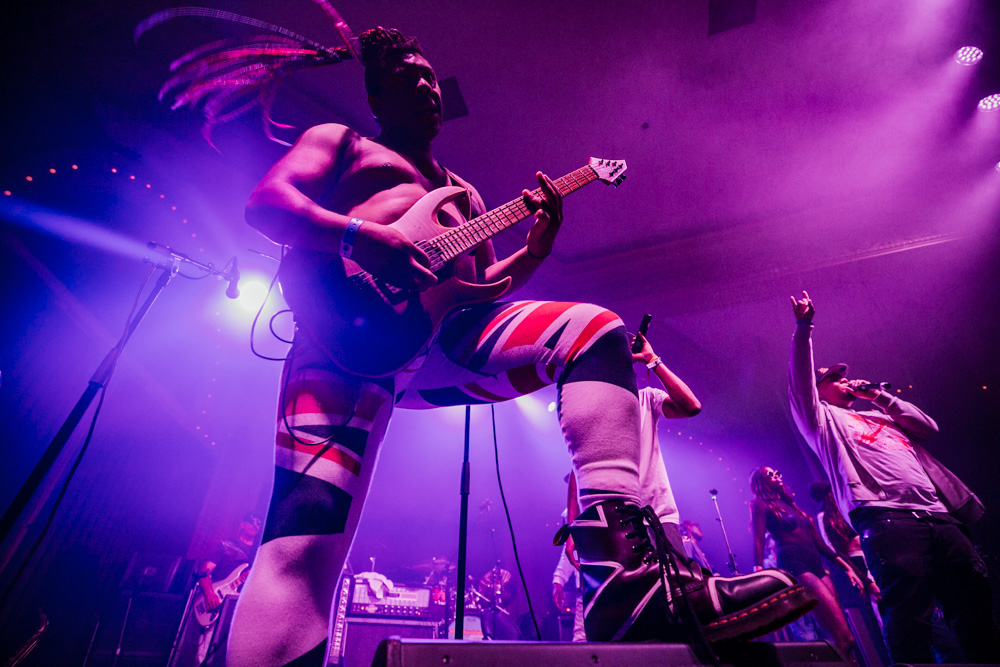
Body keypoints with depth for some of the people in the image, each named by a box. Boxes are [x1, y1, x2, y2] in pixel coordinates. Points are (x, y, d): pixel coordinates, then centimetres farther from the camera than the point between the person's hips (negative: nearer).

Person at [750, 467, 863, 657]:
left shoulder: (790, 504, 23)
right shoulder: (761, 504, 1)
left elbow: (817, 542, 24)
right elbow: (758, 541, -10)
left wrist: (846, 567, 18)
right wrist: (760, 574, -21)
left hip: (816, 566, 7)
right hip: (794, 567, -7)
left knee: (844, 634, 0)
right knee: (841, 633, -16)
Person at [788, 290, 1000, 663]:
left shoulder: (879, 416, 33)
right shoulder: (824, 419, 12)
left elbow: (928, 427, 22)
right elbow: (801, 381, -3)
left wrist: (880, 397, 17)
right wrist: (804, 327, -12)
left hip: (941, 518, 7)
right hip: (887, 520, -7)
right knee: (908, 621, -14)